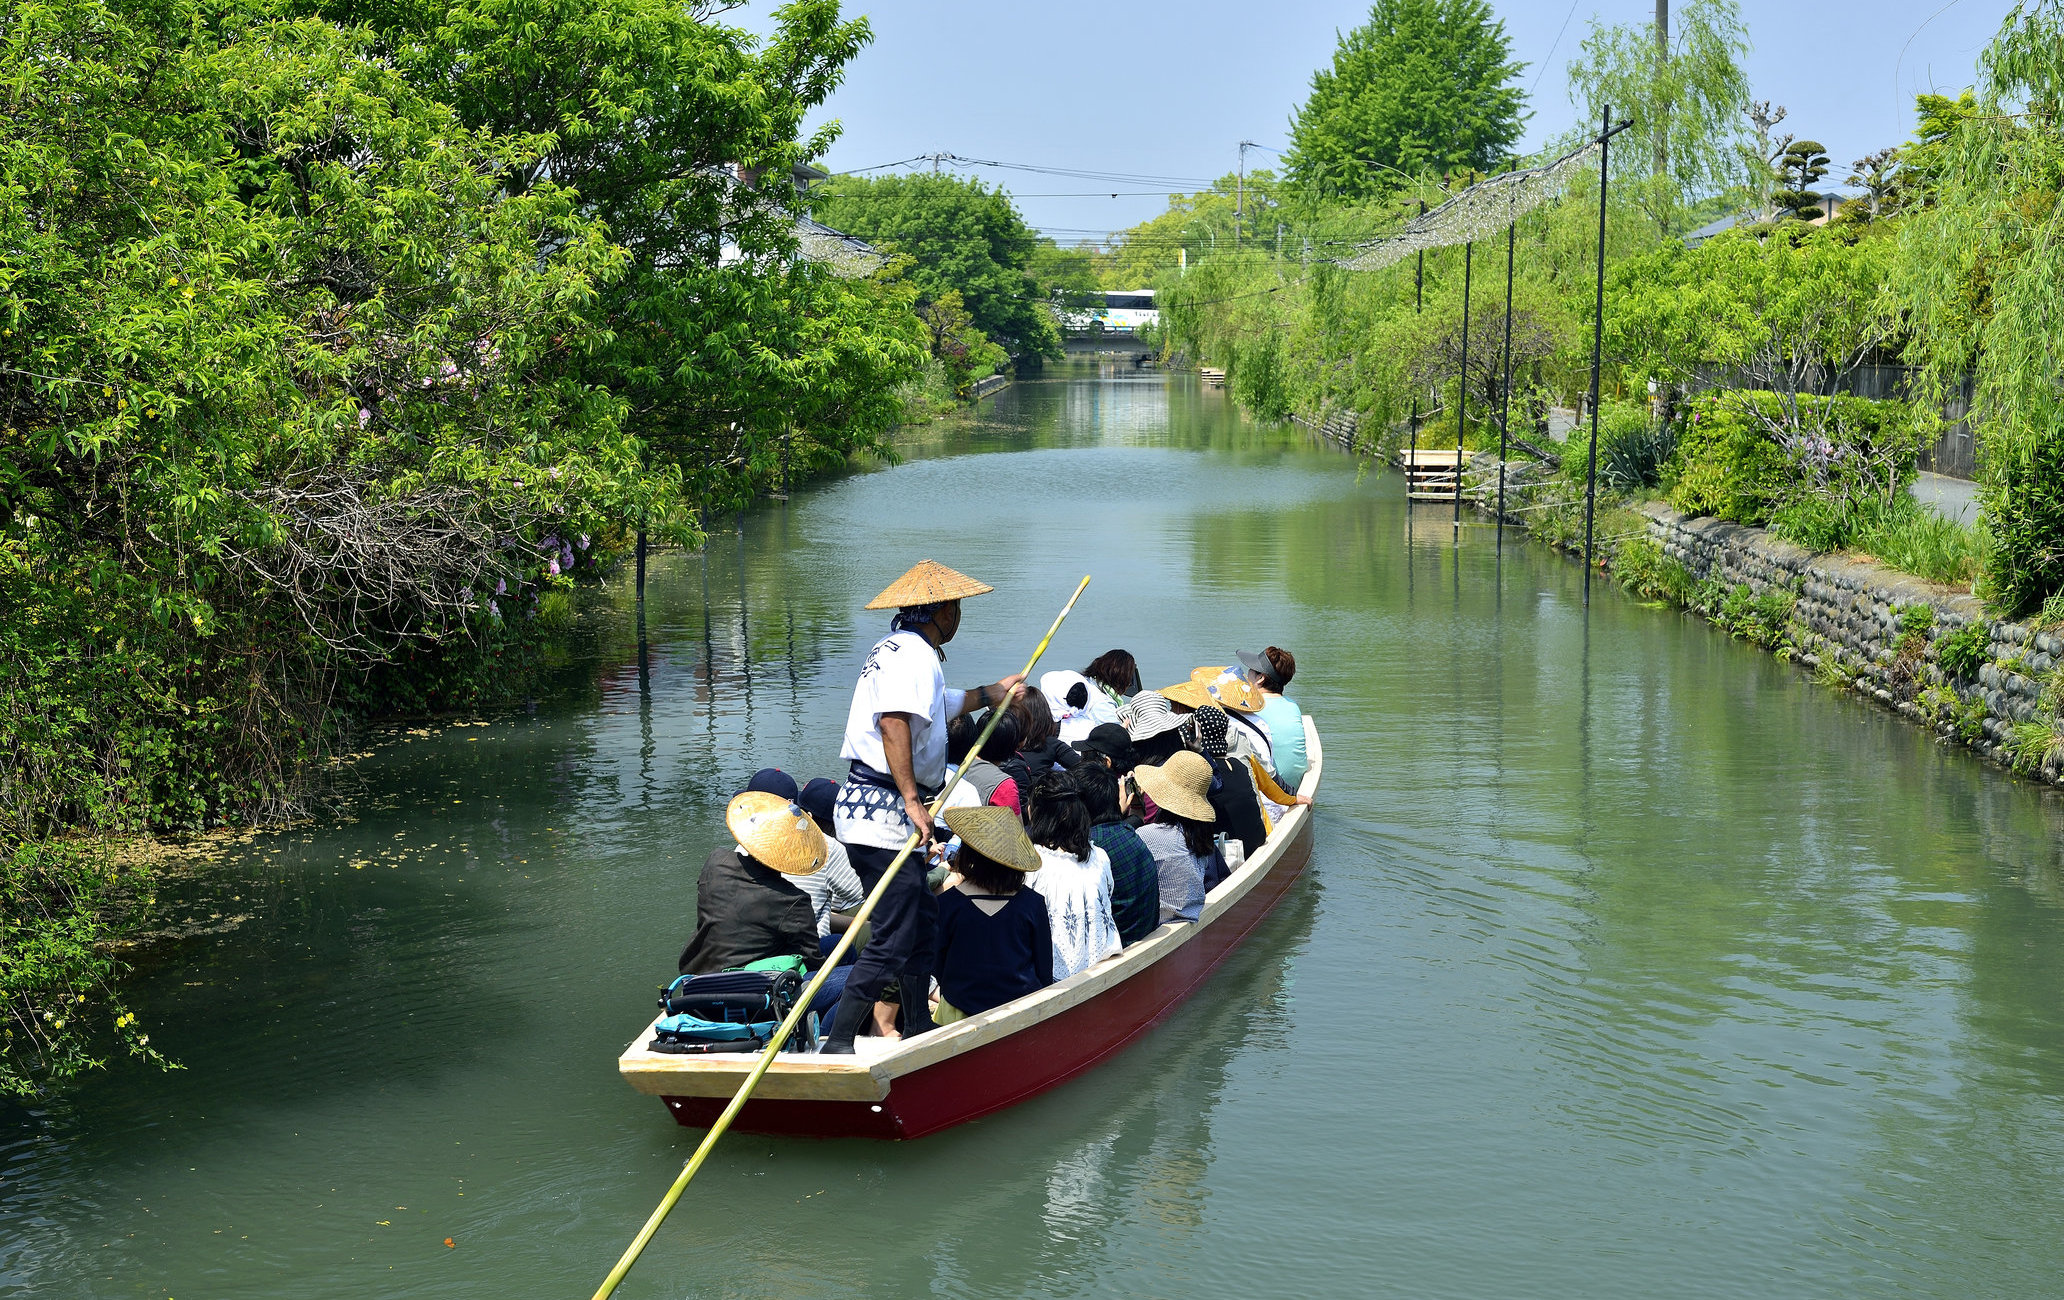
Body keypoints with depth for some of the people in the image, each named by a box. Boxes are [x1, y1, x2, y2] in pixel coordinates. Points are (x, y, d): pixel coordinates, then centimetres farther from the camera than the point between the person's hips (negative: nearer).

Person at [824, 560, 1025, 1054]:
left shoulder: (896, 648, 21)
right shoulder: (915, 654, -12)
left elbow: (937, 707, 40)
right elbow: (894, 722, -27)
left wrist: (990, 694, 53)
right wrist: (912, 801, -29)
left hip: (873, 808, 11)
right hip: (882, 812, -11)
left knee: (922, 919, 18)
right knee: (892, 941, -11)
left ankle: (918, 1031, 27)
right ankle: (837, 1044, -12)